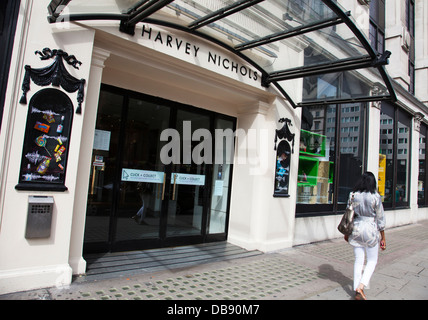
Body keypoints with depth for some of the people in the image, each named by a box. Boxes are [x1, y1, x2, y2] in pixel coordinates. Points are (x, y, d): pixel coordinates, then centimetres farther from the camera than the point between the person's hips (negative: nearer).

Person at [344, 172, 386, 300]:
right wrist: (383, 238, 3)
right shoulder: (375, 196, -10)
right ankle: (361, 286, -3)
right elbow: (380, 218, -5)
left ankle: (357, 291, 15)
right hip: (371, 229, -3)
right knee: (372, 261, 12)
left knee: (358, 260, 11)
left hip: (356, 228, 3)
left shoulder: (353, 195, 0)